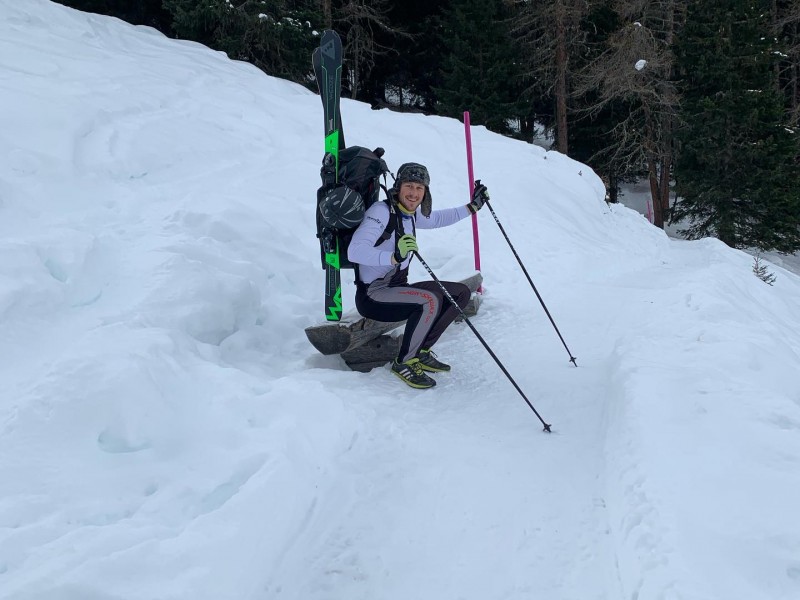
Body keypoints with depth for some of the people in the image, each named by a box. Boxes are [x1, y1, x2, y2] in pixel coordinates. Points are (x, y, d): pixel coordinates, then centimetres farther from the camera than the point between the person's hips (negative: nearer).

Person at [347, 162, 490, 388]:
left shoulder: (411, 214, 6)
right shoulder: (381, 211, -19)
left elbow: (437, 219, 29)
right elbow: (354, 251, -32)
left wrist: (472, 207, 24)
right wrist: (394, 257, -45)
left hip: (396, 288, 9)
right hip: (372, 295, -9)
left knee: (461, 293, 4)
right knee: (431, 300, -32)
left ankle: (420, 352, 8)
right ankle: (403, 362, -12)